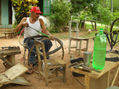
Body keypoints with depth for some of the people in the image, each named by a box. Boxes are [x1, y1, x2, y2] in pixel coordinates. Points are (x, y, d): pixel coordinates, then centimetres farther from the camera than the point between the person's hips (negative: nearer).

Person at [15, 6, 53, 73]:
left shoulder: (40, 20, 6)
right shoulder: (25, 19, 6)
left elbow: (45, 30, -7)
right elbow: (17, 30, 2)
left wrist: (50, 35, -29)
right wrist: (22, 24, -18)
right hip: (28, 39, -1)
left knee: (48, 43, -28)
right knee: (32, 44, -38)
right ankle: (31, 64, -32)